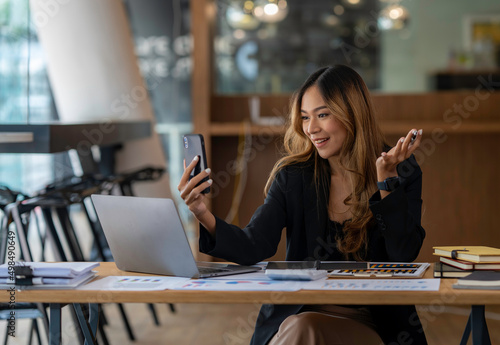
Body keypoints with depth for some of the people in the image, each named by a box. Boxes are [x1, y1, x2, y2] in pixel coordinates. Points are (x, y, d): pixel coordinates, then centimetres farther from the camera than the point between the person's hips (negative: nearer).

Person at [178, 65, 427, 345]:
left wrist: (386, 177, -18)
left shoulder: (403, 172, 0)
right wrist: (205, 217, -26)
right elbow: (254, 246, -8)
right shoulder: (293, 176, 4)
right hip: (297, 315, 2)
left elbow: (404, 254, -11)